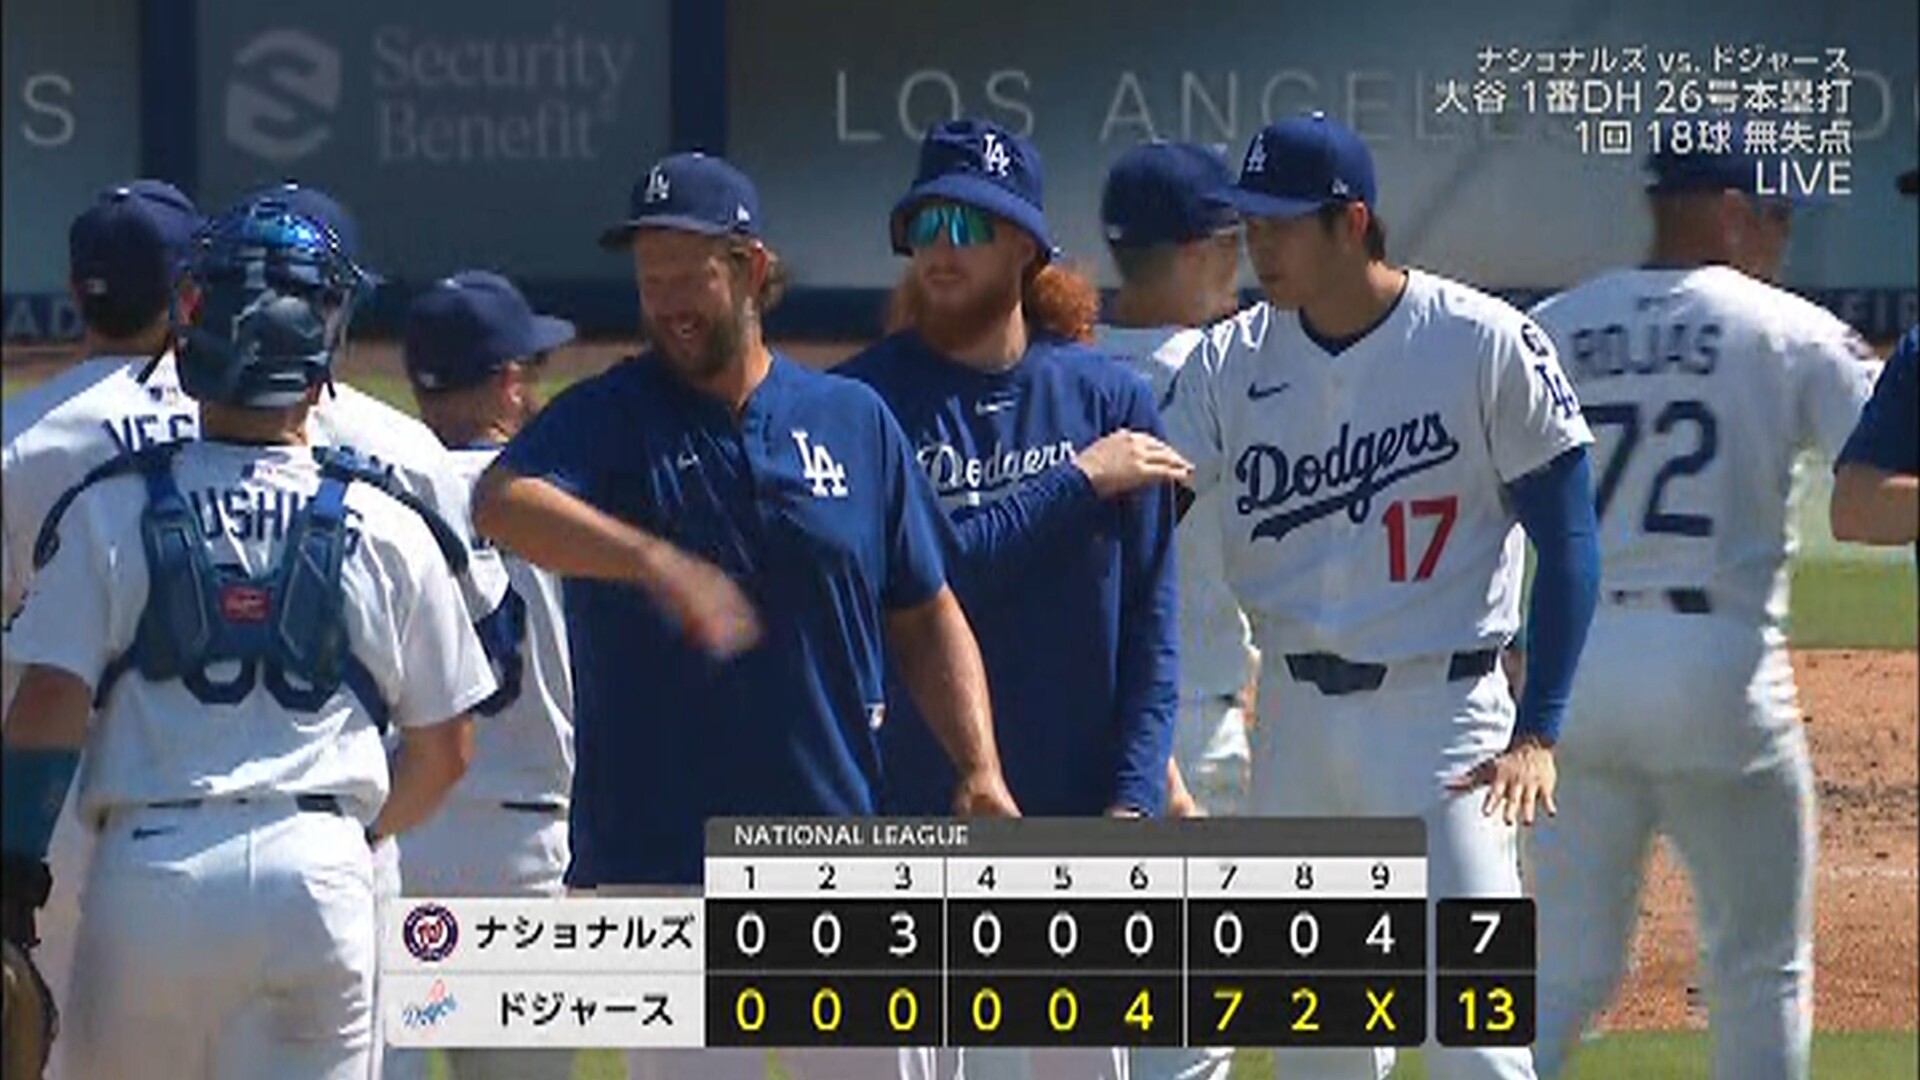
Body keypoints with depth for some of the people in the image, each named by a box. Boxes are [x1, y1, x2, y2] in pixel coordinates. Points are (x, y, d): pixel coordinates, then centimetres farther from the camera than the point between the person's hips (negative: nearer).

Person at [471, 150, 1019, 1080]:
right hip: (656, 864, -2)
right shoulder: (606, 418, 1)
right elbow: (500, 502, -21)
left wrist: (979, 769, -3)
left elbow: (925, 618, 12)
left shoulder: (853, 421, 9)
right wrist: (654, 564, -37)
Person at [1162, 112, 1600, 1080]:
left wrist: (1536, 733, -13)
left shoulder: (1486, 345, -9)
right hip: (1294, 718, 5)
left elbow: (1568, 544, -6)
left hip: (1443, 715, -5)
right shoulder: (1232, 362, 3)